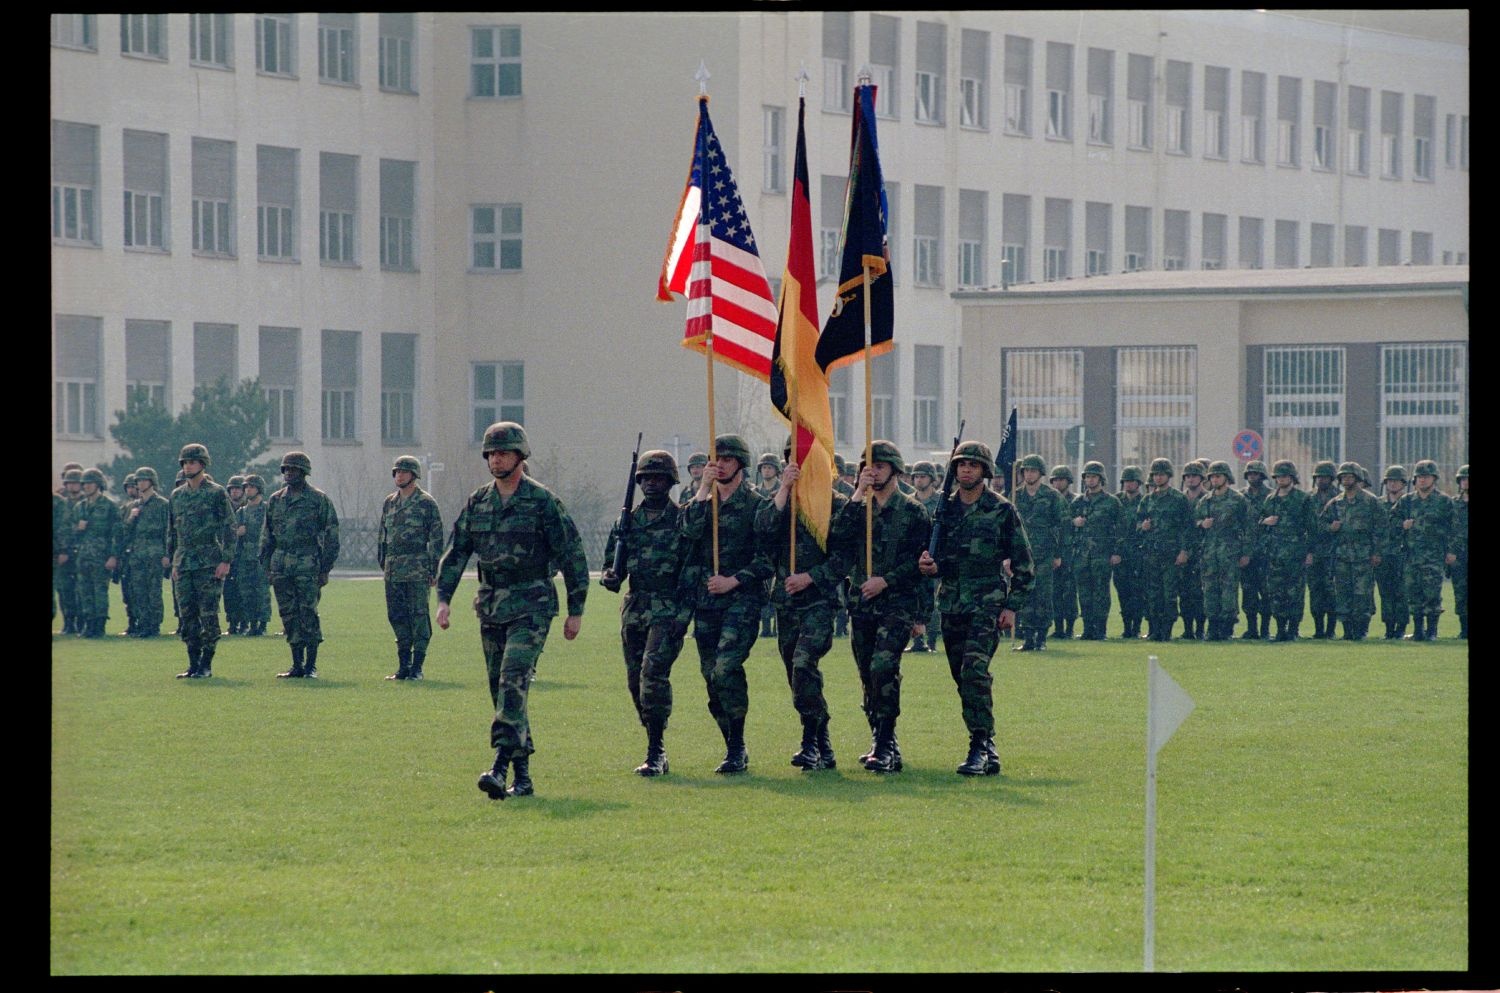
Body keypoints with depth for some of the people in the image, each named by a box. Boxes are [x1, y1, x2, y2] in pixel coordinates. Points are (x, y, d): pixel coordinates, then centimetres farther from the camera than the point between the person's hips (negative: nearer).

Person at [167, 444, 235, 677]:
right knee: (186, 616, 4)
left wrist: (226, 560, -12)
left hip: (209, 564, -6)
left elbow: (229, 528, -6)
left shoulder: (216, 493, -3)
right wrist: (173, 562, 15)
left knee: (208, 615, -5)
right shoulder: (176, 496, 13)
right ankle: (193, 664, 10)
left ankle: (207, 664, 0)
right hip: (184, 565, 6)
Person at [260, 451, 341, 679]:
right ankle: (297, 666, 10)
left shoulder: (319, 500, -1)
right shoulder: (275, 500, 13)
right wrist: (267, 567, 11)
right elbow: (267, 535, 18)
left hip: (308, 566, -5)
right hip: (281, 565, 5)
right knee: (289, 617, 5)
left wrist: (325, 569, -6)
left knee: (308, 615, -7)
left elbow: (331, 535, -1)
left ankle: (311, 666, -1)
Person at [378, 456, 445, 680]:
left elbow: (436, 537, -5)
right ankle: (403, 665, 13)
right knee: (396, 615, 6)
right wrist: (383, 564, 16)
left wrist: (434, 569, -9)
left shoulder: (426, 502, -3)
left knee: (418, 615, -5)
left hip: (417, 569, -6)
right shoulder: (389, 502, 14)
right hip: (393, 569, 6)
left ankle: (417, 666, -3)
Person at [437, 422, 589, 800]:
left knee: (513, 683, -20)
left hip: (530, 608, -6)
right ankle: (523, 777, 13)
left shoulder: (543, 502, -6)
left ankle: (500, 767, -28)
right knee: (501, 692, 7)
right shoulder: (476, 503, 10)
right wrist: (443, 598, -1)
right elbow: (455, 552, 11)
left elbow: (572, 555, -3)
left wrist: (576, 610, -4)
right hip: (490, 608, 6)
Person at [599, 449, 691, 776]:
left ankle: (656, 752, -17)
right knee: (636, 681, 7)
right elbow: (613, 563, 18)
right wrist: (609, 577, -6)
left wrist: (684, 613, -11)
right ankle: (656, 749, 19)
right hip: (634, 610, 6)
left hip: (669, 611, -6)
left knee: (653, 672, -20)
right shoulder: (628, 522, 13)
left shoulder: (683, 520, -2)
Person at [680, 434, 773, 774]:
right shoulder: (703, 500, 14)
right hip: (705, 602, 6)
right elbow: (690, 530, -8)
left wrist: (734, 581, -13)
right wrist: (704, 489, -11)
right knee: (712, 676, 5)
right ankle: (734, 748, 15)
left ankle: (737, 749, -14)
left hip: (741, 599, -6)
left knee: (726, 668, -20)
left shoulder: (756, 504, -1)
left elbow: (767, 559, -5)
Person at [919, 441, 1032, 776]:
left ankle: (980, 747, -19)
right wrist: (930, 566, -5)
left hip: (988, 603, -6)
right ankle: (988, 751, 14)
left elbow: (1023, 563, 0)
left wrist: (1012, 606, -7)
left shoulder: (1001, 510, -2)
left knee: (974, 670, -20)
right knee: (964, 680, 6)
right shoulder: (945, 509, 11)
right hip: (952, 605, 6)